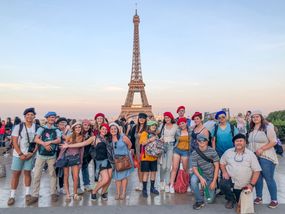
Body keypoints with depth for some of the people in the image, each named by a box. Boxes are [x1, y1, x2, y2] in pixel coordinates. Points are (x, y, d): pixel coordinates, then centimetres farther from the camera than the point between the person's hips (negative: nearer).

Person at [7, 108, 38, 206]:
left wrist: (32, 153, -9)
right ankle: (12, 196, 13)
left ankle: (27, 194, 18)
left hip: (30, 154, 1)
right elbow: (15, 142, -6)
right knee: (16, 173, 3)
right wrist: (20, 154, -11)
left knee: (27, 173, 6)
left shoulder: (36, 127, -1)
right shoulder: (18, 127, -4)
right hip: (18, 154, -1)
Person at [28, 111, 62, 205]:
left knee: (52, 175, 8)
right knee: (37, 175, 1)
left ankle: (53, 193, 18)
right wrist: (44, 144, -23)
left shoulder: (56, 130, 4)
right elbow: (36, 139, -9)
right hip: (41, 155, 0)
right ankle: (35, 195, 10)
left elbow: (58, 140, -10)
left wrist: (49, 142, -24)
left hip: (52, 156, 0)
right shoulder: (41, 128, 3)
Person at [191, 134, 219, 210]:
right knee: (193, 180, -34)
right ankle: (200, 201, -12)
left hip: (211, 176, 0)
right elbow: (194, 168, -12)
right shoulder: (194, 153, -13)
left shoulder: (212, 151, -14)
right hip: (201, 174, 0)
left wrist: (214, 181, -13)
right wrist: (201, 178, -29)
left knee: (210, 200, 2)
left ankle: (209, 188, 37)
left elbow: (216, 166, -10)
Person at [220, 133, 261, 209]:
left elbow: (256, 171, -5)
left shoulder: (251, 154, -5)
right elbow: (222, 163, 10)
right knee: (223, 184, -33)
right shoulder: (228, 152, -1)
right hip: (231, 179, 0)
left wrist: (252, 184, -13)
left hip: (244, 185, 1)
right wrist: (224, 172, -10)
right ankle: (231, 200, -1)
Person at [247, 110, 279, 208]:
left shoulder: (267, 127, -8)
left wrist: (261, 149, -19)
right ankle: (259, 197, 24)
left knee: (269, 178, 0)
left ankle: (274, 200, 14)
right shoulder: (251, 129, 12)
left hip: (266, 157, -6)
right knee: (257, 177, 12)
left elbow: (273, 142, -12)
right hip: (254, 157, 6)